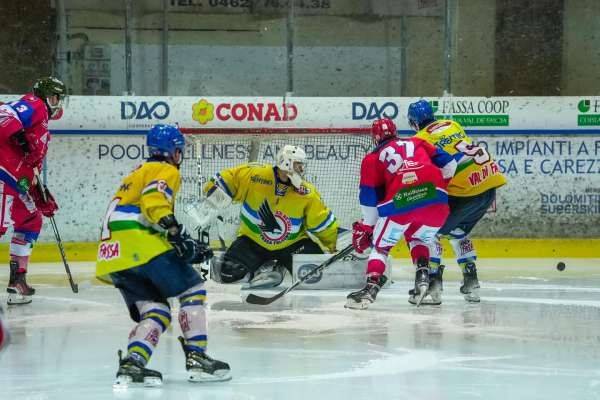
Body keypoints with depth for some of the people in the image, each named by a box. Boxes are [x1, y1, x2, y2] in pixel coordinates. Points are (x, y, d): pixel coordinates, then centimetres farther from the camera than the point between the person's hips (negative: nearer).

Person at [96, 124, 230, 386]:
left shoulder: (138, 174, 34)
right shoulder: (166, 171, 4)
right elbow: (155, 203, -16)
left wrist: (189, 246, 32)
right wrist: (177, 234, -25)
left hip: (111, 258, 9)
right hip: (140, 244, -8)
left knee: (156, 310, 8)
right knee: (192, 289, 3)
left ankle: (132, 364, -14)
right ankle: (196, 358, -5)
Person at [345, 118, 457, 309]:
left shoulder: (372, 159, 21)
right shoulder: (417, 143, 28)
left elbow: (369, 197, 16)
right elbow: (448, 163, 21)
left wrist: (365, 228, 25)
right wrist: (439, 187, 36)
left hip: (399, 203, -3)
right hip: (436, 200, 3)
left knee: (381, 245, 15)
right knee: (419, 239, 30)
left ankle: (371, 287, -4)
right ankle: (422, 277, 9)